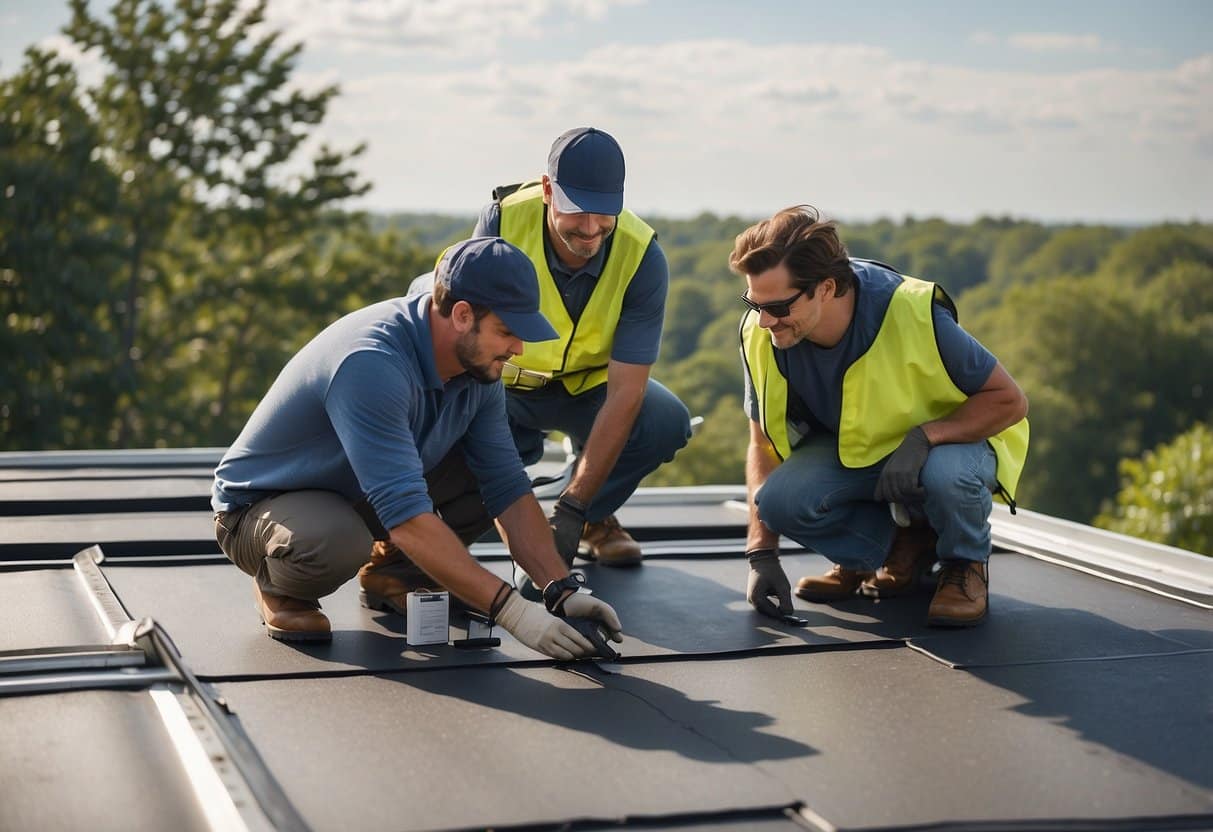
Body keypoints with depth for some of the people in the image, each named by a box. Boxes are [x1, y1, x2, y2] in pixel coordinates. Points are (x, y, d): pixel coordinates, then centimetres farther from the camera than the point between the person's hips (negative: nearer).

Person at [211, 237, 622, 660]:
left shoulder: (478, 366, -9)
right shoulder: (372, 365, -36)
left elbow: (508, 488, -5)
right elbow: (407, 518, -41)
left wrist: (561, 591, -17)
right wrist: (513, 611, -41)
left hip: (358, 497, 7)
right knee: (336, 540, -40)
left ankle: (391, 574, 8)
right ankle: (278, 587, -4)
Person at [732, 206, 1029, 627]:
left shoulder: (913, 314, -32)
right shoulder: (760, 334, -20)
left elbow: (1009, 400, -21)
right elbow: (764, 445, -7)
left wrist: (924, 436, -36)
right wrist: (762, 556, -16)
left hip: (954, 434, -4)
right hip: (850, 448, 4)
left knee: (946, 474, -39)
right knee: (782, 499, -26)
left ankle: (966, 563, -4)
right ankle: (905, 544, 2)